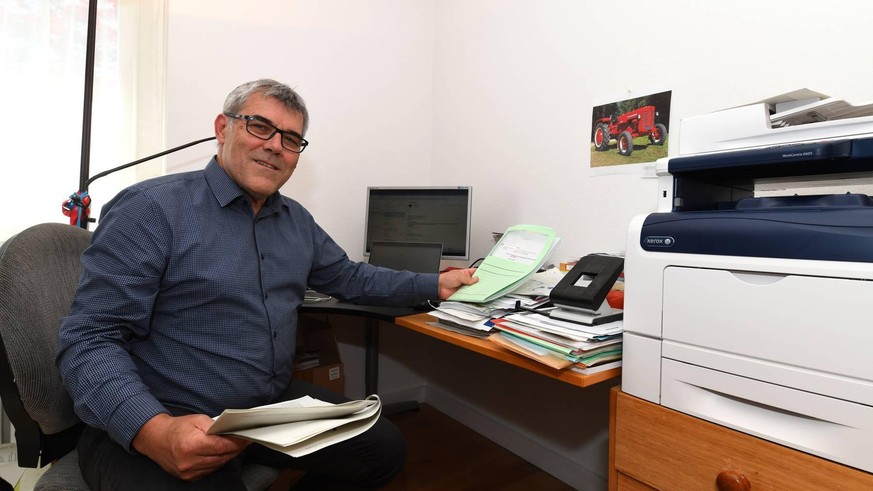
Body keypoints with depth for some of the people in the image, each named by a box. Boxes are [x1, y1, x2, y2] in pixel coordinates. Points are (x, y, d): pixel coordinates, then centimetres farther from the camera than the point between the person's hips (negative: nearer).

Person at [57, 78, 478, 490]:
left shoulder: (297, 220, 9)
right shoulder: (151, 210, -13)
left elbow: (349, 279, 19)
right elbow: (90, 341, -15)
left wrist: (435, 285, 17)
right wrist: (155, 433, -32)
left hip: (277, 405, 7)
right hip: (149, 430, -6)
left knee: (385, 448, 0)